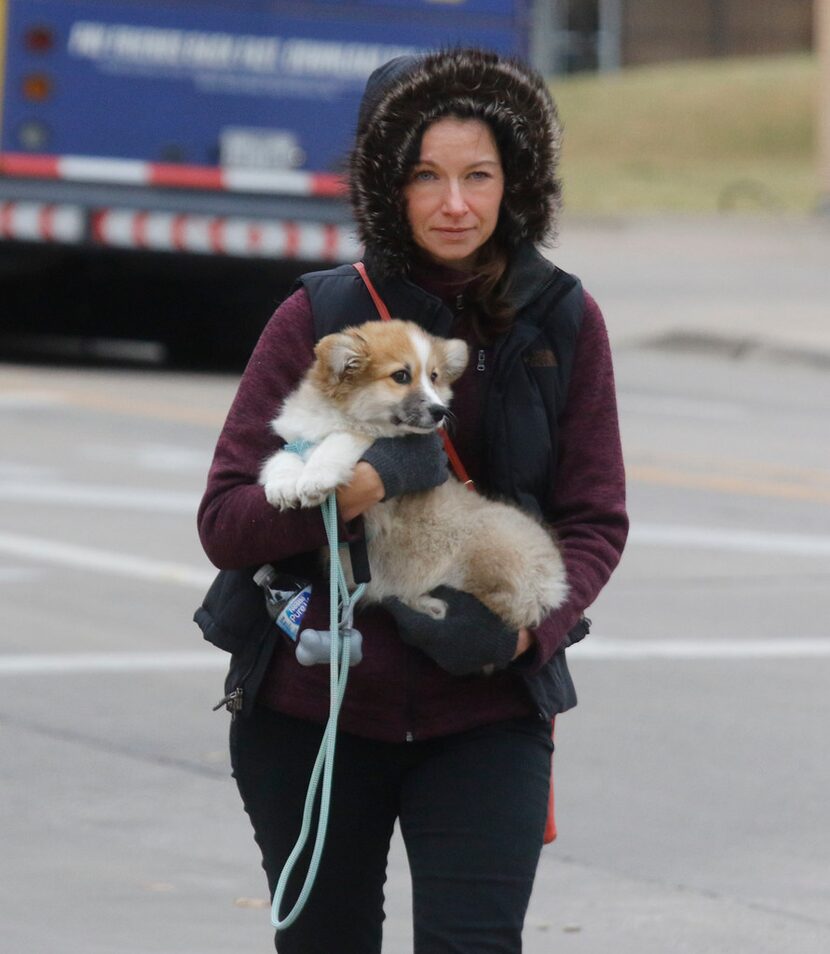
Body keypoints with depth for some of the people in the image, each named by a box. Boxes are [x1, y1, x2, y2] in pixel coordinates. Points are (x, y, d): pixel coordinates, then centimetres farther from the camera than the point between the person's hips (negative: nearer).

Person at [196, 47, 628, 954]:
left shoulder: (563, 321, 0)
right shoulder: (317, 316, -5)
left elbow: (595, 520, 4)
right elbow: (224, 522, -7)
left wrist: (529, 628, -16)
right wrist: (358, 487, -25)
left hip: (487, 710, 0)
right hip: (313, 703, 0)